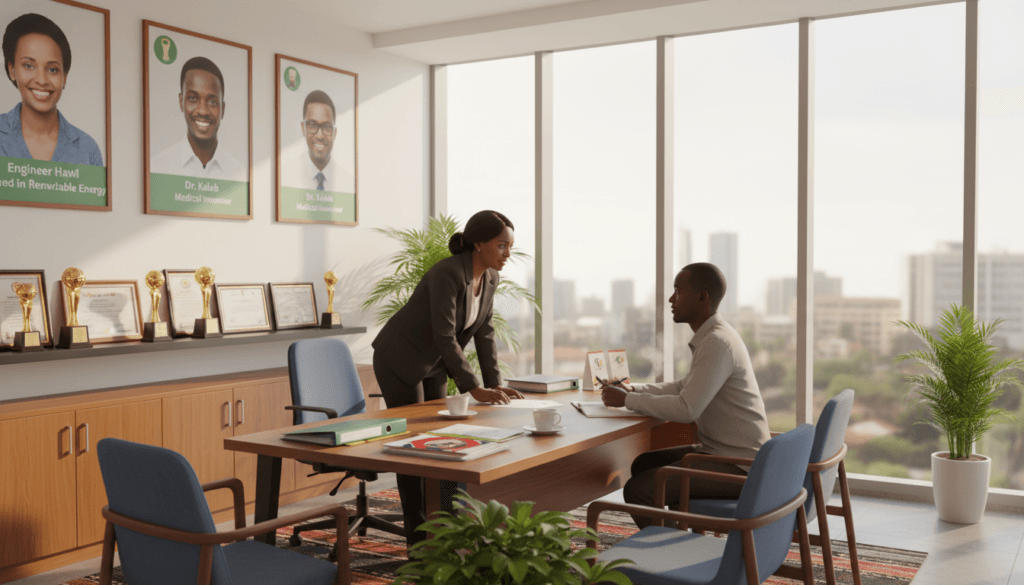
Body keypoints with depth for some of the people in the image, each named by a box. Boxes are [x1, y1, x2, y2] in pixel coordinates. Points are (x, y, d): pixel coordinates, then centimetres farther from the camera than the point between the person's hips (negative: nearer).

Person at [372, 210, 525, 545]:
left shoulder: (489, 277, -4)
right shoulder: (447, 274, -29)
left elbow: (484, 332, 1)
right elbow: (444, 336, -32)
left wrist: (495, 383, -6)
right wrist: (474, 389, -33)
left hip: (433, 365, 8)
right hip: (399, 361, -8)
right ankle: (418, 540, 5)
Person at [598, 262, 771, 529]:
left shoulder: (717, 343, -22)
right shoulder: (714, 336, 11)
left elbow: (687, 409, -27)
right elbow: (685, 387, 21)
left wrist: (627, 400, -15)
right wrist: (633, 389, 8)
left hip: (737, 465, -10)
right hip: (720, 450, 10)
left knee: (637, 490, -17)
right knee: (644, 464, 17)